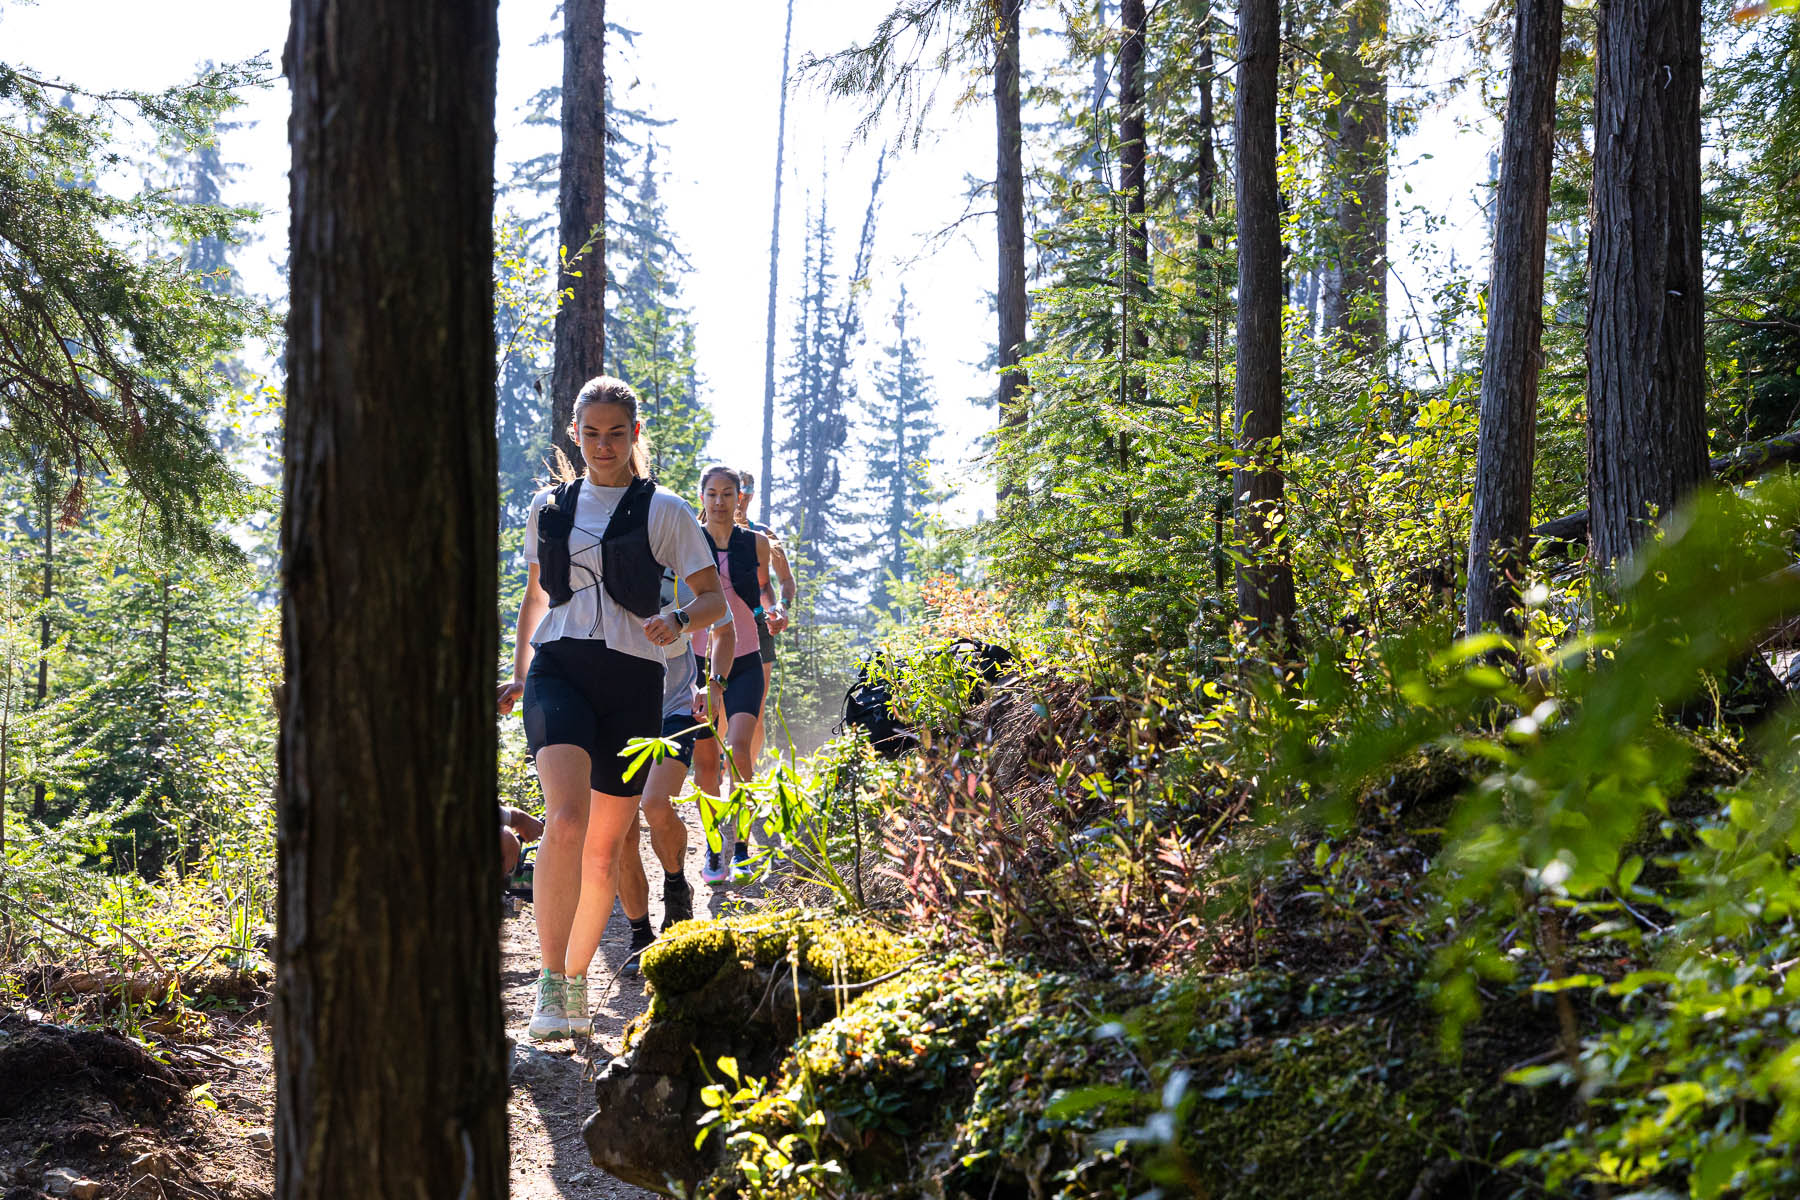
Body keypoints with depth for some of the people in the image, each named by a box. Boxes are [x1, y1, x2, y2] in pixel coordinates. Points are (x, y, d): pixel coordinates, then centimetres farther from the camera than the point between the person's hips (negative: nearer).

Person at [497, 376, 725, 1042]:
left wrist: (676, 620, -16)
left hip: (631, 677, 0)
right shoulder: (548, 507, 14)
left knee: (606, 844, 4)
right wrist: (519, 674, 20)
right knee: (566, 817, -24)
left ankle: (576, 977, 24)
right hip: (559, 669, 0)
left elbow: (715, 598, 5)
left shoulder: (663, 511, 5)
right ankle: (551, 985, -22)